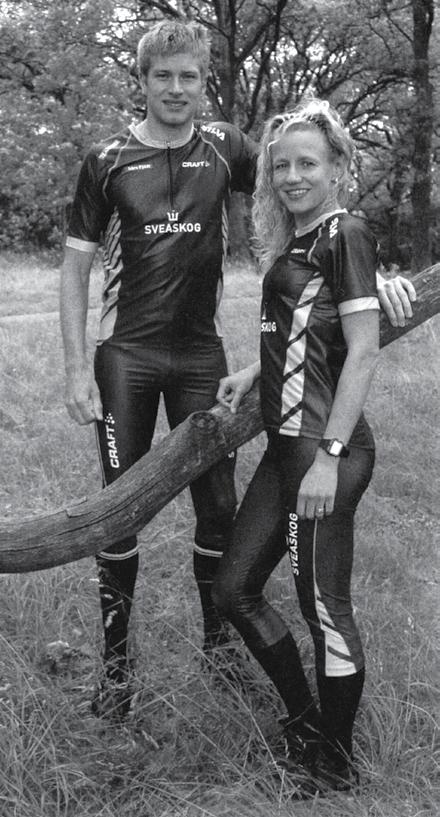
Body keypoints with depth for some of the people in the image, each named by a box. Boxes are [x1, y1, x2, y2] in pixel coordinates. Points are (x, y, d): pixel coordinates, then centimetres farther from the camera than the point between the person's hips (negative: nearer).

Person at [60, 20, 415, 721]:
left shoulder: (225, 148, 2)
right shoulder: (108, 161, 0)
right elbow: (76, 263, 1)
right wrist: (77, 368, -6)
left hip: (201, 355, 1)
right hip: (126, 355, -1)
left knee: (218, 504, 5)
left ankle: (217, 640, 25)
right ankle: (116, 660, 18)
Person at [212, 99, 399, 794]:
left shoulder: (346, 233, -9)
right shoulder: (291, 241, 15)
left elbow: (363, 350, -15)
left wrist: (329, 457, -19)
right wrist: (252, 373, 11)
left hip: (327, 451, -9)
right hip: (285, 447, 9)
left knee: (325, 609, 2)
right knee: (235, 588, 13)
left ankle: (335, 769, 22)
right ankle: (306, 723, 30)